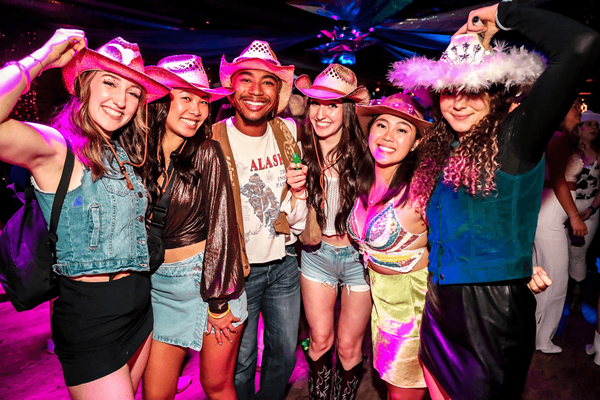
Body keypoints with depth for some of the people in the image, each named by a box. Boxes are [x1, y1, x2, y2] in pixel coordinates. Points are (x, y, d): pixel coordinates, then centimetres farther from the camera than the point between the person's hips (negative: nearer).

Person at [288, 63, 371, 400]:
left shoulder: (363, 152, -17)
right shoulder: (303, 153, -7)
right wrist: (296, 192, -19)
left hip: (358, 256, -2)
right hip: (317, 255, 3)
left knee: (349, 347, 12)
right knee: (320, 340, 15)